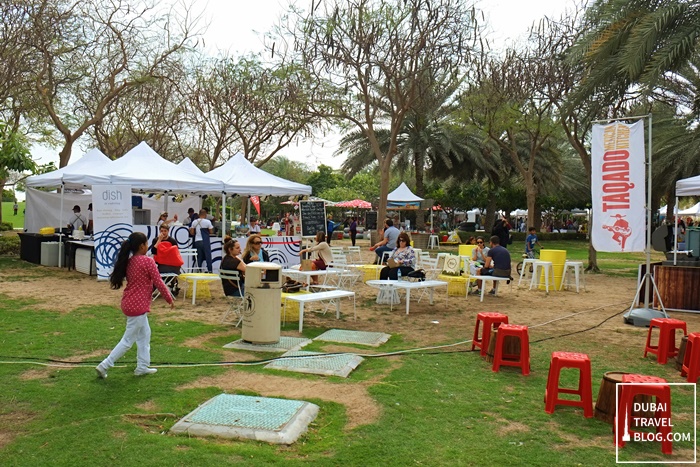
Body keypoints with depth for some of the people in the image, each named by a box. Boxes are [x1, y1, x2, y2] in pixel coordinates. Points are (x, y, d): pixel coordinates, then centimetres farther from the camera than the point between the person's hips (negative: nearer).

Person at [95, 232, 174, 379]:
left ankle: (142, 367, 26)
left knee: (145, 334, 20)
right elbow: (158, 282, -13)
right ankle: (104, 366, 6)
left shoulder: (129, 261, 5)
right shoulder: (148, 261, -17)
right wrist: (169, 298, -2)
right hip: (138, 306, -8)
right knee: (128, 340, 3)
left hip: (130, 303, 9)